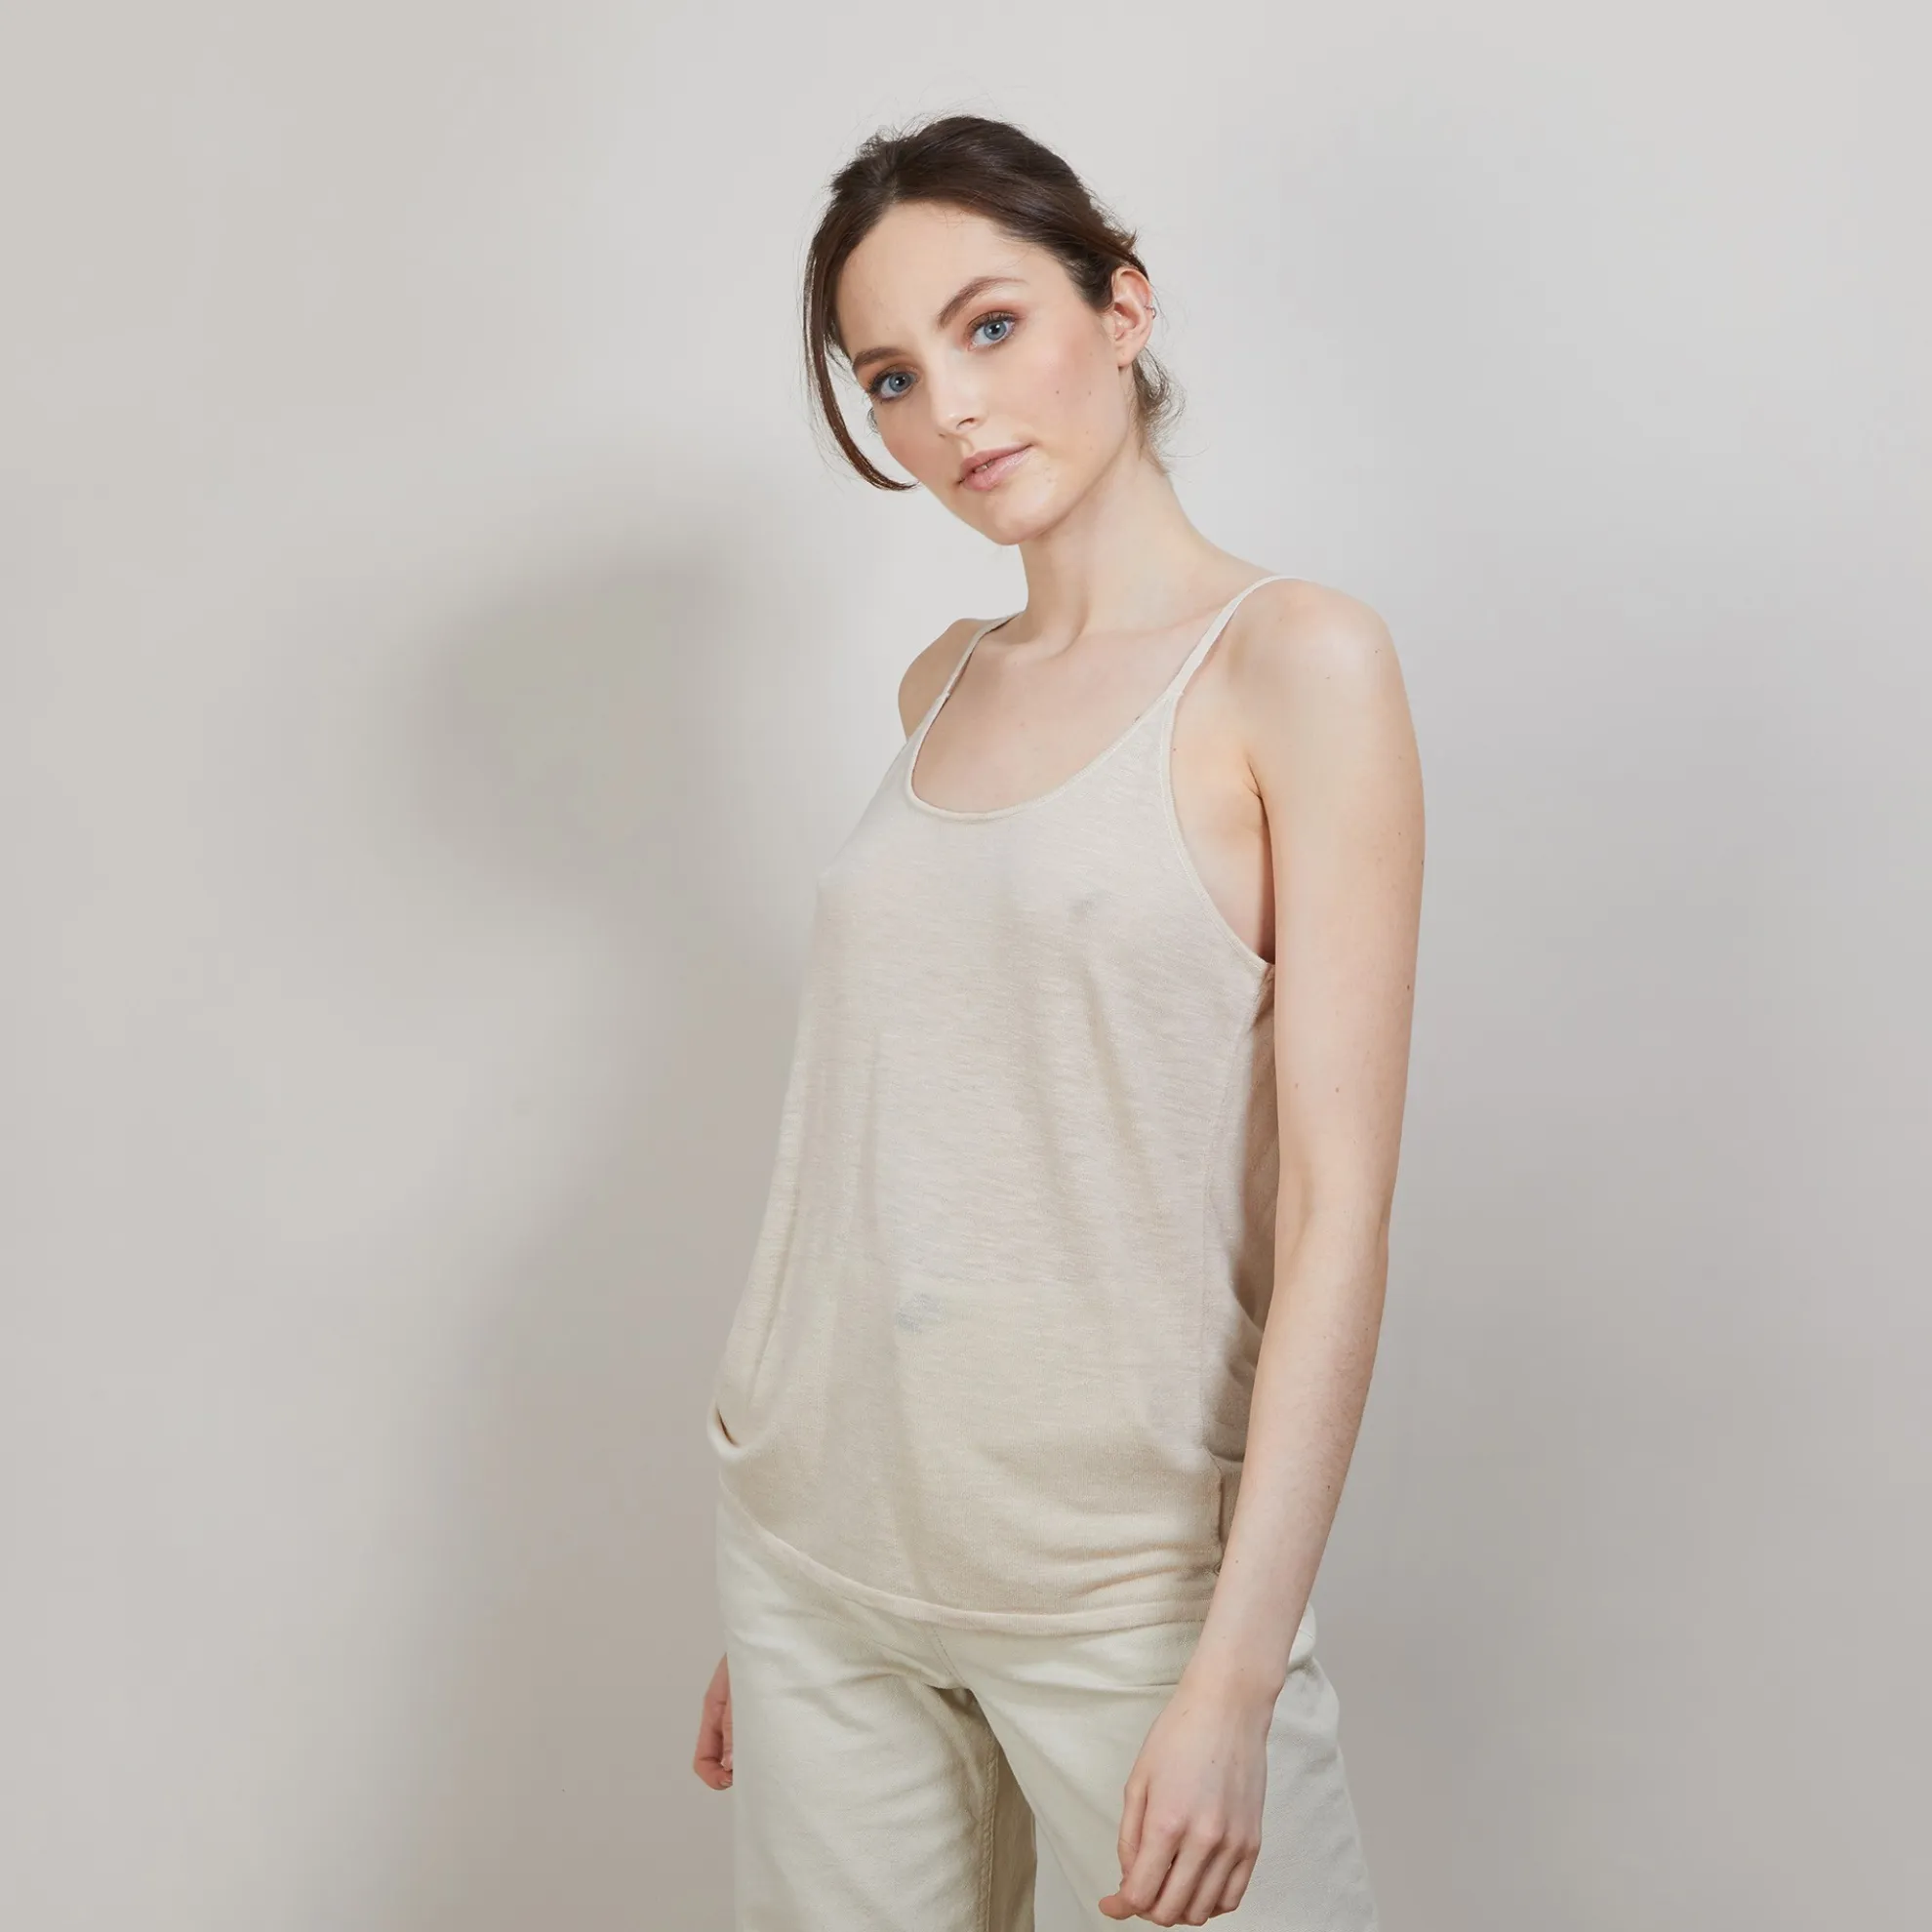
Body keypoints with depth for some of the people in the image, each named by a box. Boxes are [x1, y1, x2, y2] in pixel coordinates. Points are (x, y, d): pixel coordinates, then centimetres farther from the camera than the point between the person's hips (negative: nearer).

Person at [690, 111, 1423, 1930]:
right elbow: (889, 1133, 12)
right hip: (816, 1539, 5)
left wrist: (1237, 1677, -18)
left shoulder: (1293, 660, -8)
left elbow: (1339, 1200, -14)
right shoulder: (944, 685, 9)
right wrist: (768, 1588, 13)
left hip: (1118, 1561, -5)